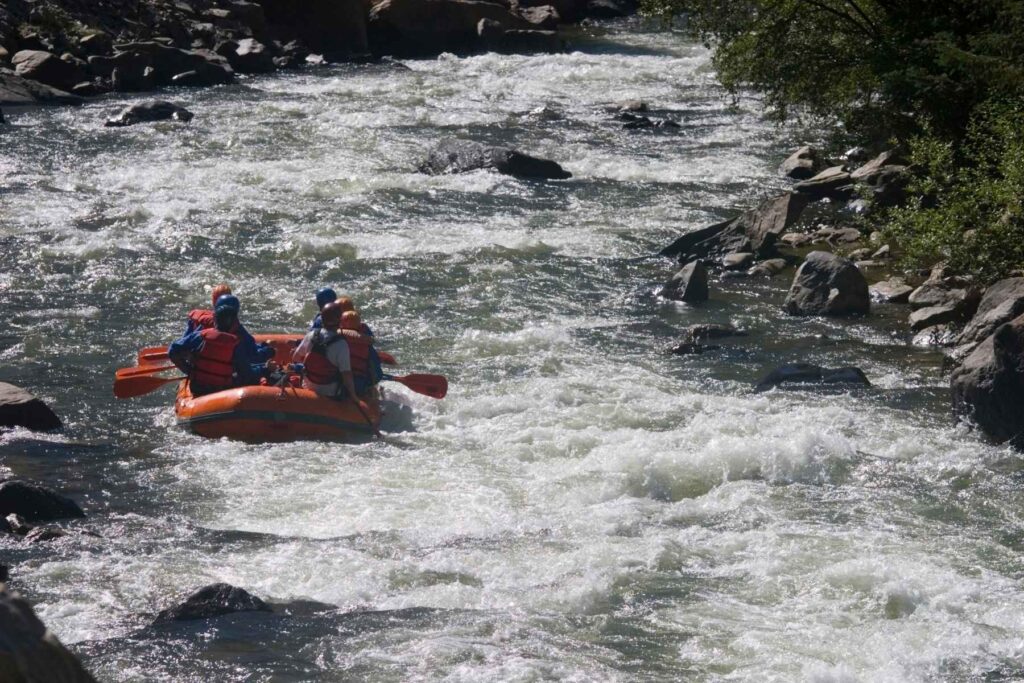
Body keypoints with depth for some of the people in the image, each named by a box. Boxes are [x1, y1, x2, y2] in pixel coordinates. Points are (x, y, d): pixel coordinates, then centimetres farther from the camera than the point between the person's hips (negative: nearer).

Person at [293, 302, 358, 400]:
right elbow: (347, 375, -23)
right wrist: (353, 396, -10)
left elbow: (295, 358, 6)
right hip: (332, 395, -6)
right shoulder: (341, 344, -24)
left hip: (307, 388, 6)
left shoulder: (311, 335, -9)